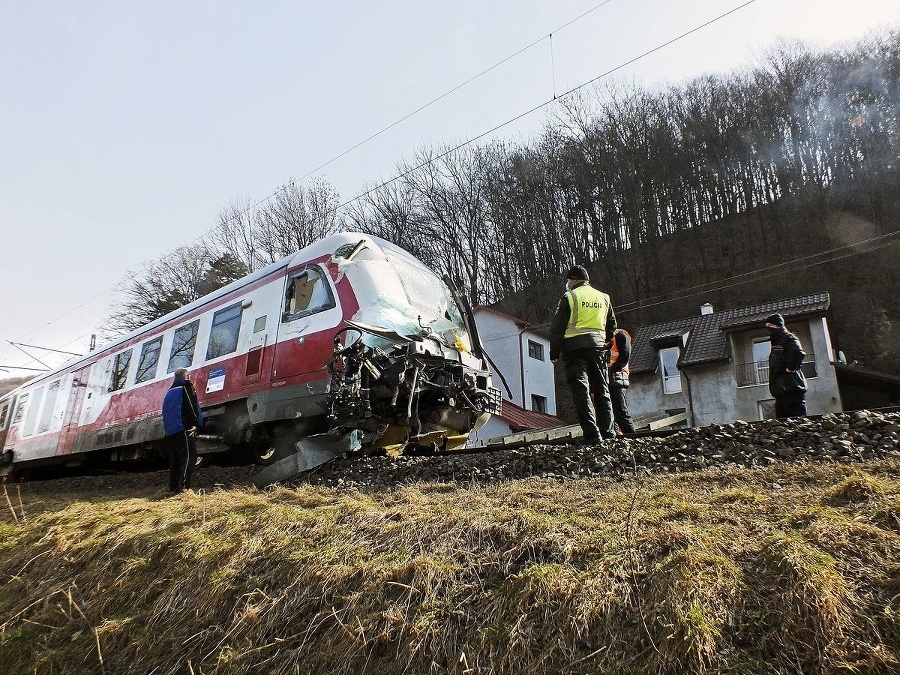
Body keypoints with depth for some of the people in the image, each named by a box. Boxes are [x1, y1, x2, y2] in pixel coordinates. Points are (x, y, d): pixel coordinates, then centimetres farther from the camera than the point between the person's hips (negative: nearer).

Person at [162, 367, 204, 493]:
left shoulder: (169, 392, 25)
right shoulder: (186, 388, 0)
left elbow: (166, 413, 25)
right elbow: (193, 407, -11)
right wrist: (197, 424, -7)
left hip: (170, 433, 8)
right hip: (183, 430, -8)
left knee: (175, 461, 10)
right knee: (189, 458, -12)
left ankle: (173, 488, 8)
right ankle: (183, 487, -22)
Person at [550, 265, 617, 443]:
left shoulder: (569, 297, 0)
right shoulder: (603, 297, 16)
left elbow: (557, 327, -3)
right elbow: (612, 326, 23)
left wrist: (554, 353, 2)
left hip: (575, 347, -5)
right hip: (598, 347, 5)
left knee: (581, 390, -6)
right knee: (602, 390, 11)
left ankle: (591, 433, -11)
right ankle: (607, 431, 9)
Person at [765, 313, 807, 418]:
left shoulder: (789, 338, -5)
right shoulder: (775, 343, 23)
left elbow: (798, 353, -26)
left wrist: (790, 368, -17)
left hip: (792, 390, -10)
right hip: (780, 392, 10)